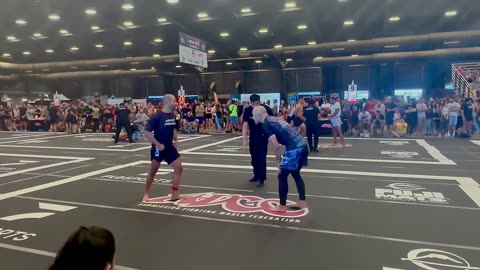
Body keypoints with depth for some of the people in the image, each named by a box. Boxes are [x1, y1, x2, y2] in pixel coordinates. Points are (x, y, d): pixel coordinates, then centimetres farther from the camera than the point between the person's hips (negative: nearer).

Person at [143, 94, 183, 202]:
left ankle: (175, 194, 9)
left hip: (170, 147, 6)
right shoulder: (156, 116, -18)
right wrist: (158, 144, -19)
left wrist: (175, 139, 4)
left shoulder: (173, 115, 3)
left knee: (179, 168, 0)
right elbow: (147, 133, -18)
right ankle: (146, 194, 27)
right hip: (158, 148, -6)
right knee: (153, 171, 8)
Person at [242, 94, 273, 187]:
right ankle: (257, 175, 30)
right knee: (254, 158, 13)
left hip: (263, 136, -4)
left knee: (261, 158, -8)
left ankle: (262, 179, 0)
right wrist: (244, 140, -10)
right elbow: (245, 125, -7)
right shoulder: (247, 110, -12)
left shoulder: (266, 109, -18)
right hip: (253, 136, 4)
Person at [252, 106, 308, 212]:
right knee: (295, 174, 23)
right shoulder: (274, 119, 22)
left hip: (294, 149, -9)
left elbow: (276, 146, -11)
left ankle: (282, 206, 15)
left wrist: (279, 162, 1)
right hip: (302, 145, 9)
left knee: (282, 175, 5)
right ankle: (302, 202, 28)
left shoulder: (265, 125, -5)